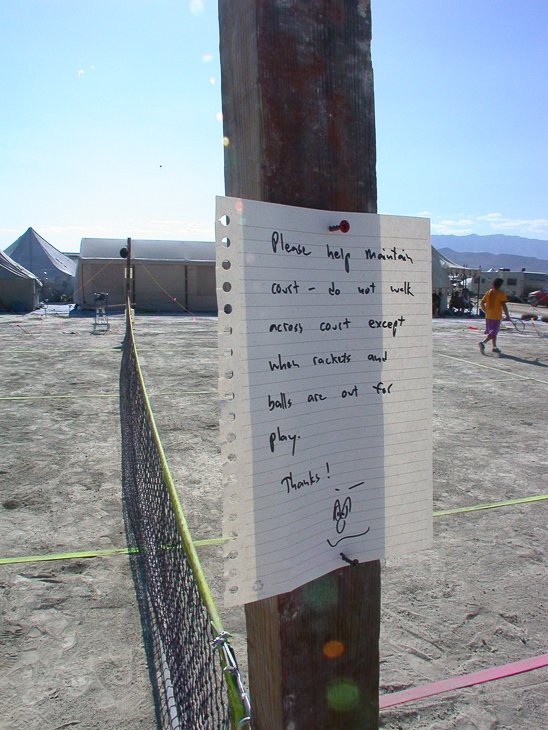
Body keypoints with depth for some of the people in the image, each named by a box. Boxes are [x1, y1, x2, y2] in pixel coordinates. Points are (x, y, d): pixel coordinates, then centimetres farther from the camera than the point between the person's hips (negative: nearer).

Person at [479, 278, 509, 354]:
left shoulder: (489, 292, 7)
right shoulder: (501, 293, -9)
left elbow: (481, 303, 7)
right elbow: (503, 305, -16)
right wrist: (507, 315, -8)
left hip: (488, 316, 6)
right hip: (497, 316, -6)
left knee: (492, 332, 20)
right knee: (493, 333, -5)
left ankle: (494, 347, 30)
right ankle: (483, 343, -26)